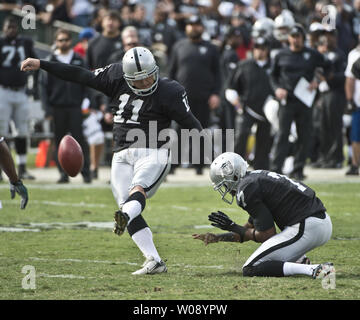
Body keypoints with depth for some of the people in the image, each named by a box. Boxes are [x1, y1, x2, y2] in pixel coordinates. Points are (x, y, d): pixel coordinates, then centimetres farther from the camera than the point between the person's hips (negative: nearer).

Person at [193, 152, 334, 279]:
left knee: (250, 270, -8)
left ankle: (312, 270, -21)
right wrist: (217, 237, 30)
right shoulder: (256, 178, 22)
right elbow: (249, 229, 31)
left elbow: (267, 235, -6)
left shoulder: (246, 191, -9)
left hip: (305, 229, -10)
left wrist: (233, 227, 5)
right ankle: (301, 261, 7)